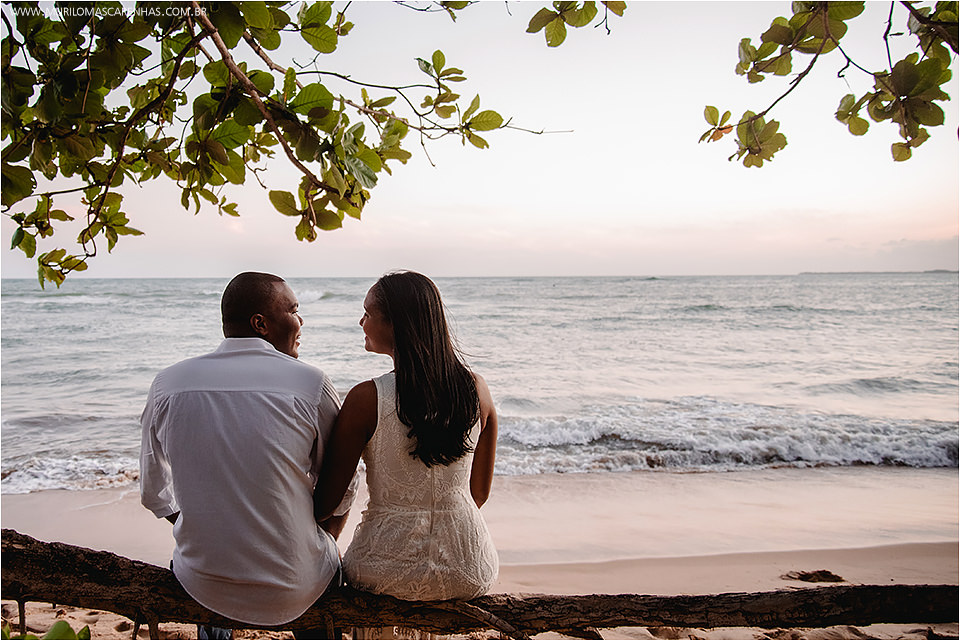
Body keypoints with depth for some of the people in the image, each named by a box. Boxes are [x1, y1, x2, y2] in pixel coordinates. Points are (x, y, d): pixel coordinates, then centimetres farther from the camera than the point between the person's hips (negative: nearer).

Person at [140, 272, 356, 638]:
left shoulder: (167, 384, -5)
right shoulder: (311, 385, -14)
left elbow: (154, 494, 7)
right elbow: (339, 497, -5)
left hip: (202, 588, 3)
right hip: (294, 592, -2)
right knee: (328, 553, 32)